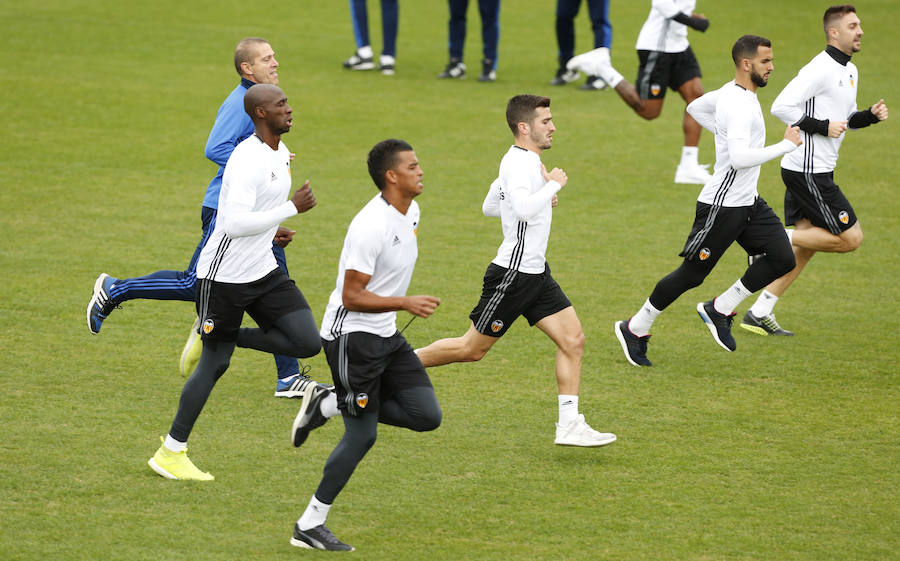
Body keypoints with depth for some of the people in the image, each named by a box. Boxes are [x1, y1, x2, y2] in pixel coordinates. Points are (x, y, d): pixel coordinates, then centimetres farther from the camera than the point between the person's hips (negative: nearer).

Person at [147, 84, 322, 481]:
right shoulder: (247, 160, -21)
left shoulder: (281, 152, 8)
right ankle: (170, 453, 13)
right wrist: (292, 208, -27)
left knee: (308, 342, -8)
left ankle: (228, 338, 13)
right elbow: (235, 223, -31)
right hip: (224, 276, -8)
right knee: (215, 364, 0)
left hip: (263, 271, 8)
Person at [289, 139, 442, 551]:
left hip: (385, 334, 9)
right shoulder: (371, 226, -23)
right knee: (363, 434, -8)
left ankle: (330, 405, 11)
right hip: (351, 335, -9)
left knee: (426, 416, -3)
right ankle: (309, 526, 1)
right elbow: (352, 297, -23)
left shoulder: (410, 213, 5)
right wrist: (405, 304, -30)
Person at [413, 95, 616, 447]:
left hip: (536, 273, 10)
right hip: (513, 273, -10)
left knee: (573, 340, 0)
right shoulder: (519, 163, -18)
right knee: (472, 349, 1)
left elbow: (489, 206, 25)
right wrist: (553, 183, -22)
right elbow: (523, 208, -36)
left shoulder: (524, 161, 13)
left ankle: (569, 425, 1)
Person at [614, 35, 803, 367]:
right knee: (692, 274, 2)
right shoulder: (738, 105, -23)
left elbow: (695, 108, 25)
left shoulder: (730, 92, 7)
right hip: (722, 205, -9)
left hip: (747, 202, 9)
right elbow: (740, 158, -35)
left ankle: (720, 311, 10)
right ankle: (635, 329, 19)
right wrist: (787, 145, -27)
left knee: (782, 259, -3)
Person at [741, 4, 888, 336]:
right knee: (851, 238, -9)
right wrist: (822, 127, -19)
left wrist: (870, 116, 6)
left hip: (816, 171, 10)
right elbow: (781, 107, -21)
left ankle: (759, 314, 13)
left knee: (804, 246, 10)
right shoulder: (820, 69, -16)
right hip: (808, 171, -10)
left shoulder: (850, 71, 15)